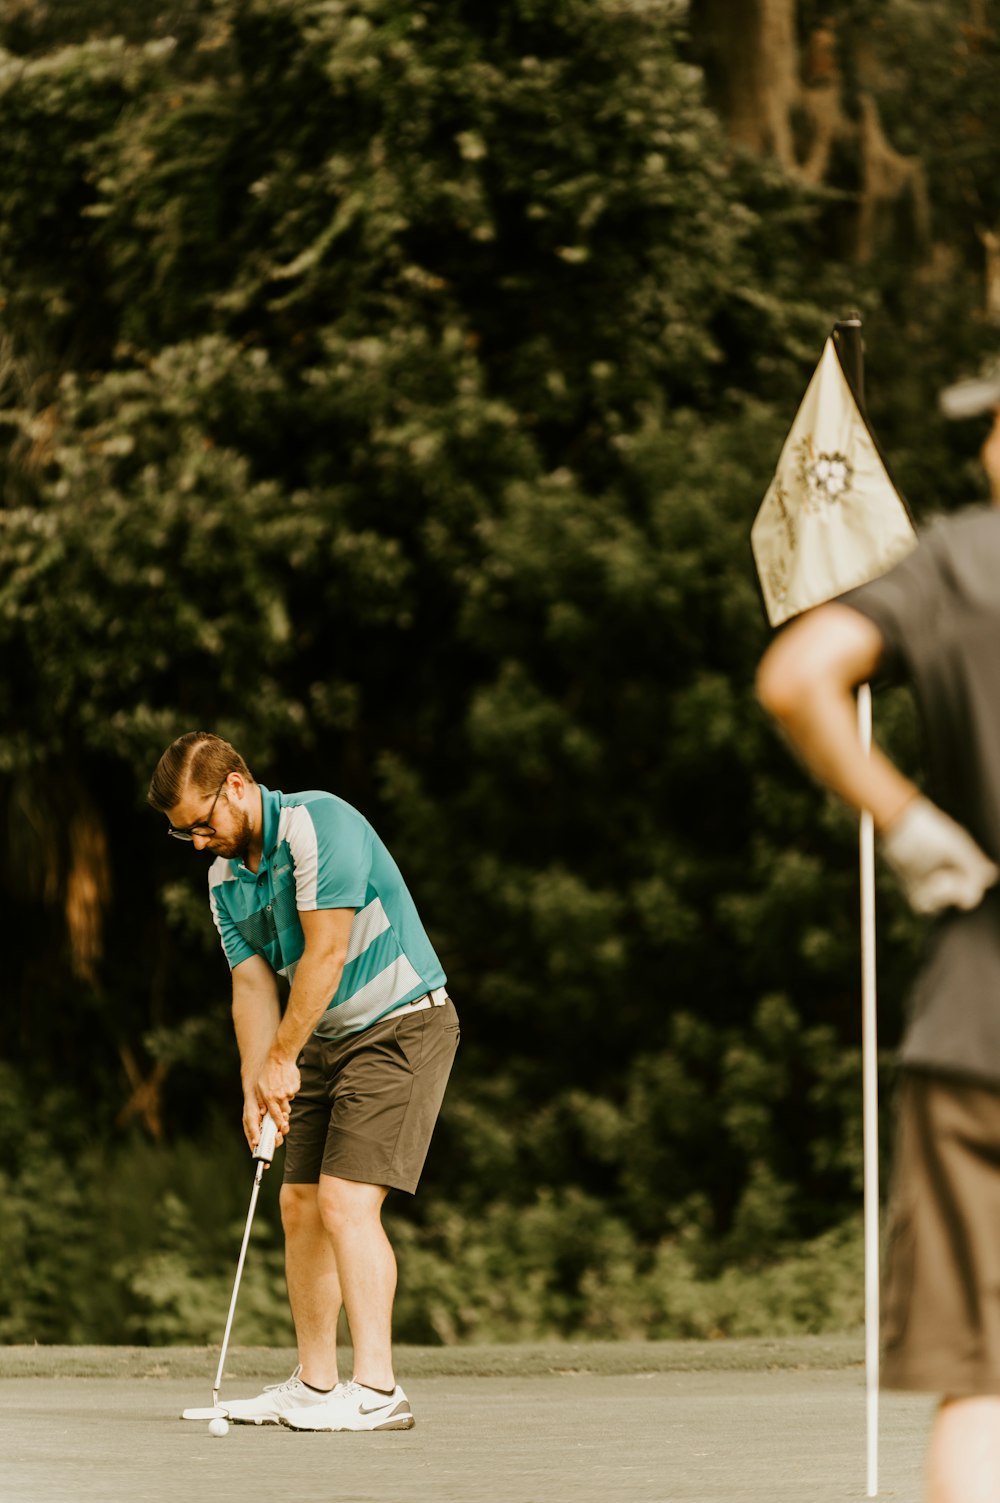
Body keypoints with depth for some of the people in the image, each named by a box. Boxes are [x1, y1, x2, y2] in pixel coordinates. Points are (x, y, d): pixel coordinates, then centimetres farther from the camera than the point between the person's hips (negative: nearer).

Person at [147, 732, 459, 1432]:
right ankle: (316, 1385, 16)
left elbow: (326, 954, -22)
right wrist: (256, 1087, -8)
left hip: (402, 1025, -9)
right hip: (327, 1040, 9)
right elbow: (254, 984, 5)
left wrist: (282, 1058, -16)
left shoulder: (320, 824, -20)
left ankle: (377, 1390, -20)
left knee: (347, 1201, -18)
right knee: (301, 1204, 7)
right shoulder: (224, 876, 7)